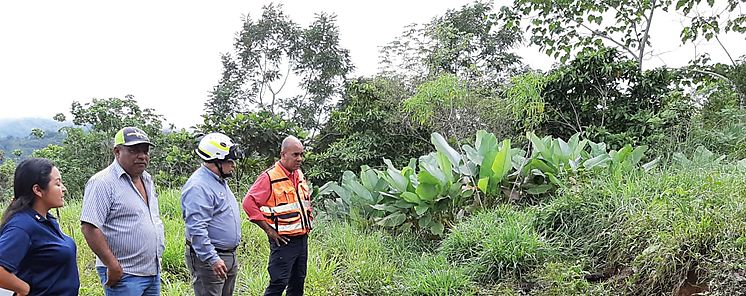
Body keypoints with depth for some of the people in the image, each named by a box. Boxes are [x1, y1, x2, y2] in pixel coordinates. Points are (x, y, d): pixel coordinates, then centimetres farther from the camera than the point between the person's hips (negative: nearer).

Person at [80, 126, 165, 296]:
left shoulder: (147, 180, 13)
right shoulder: (103, 182, -13)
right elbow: (89, 227, -19)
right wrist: (113, 266, -20)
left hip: (154, 272, 8)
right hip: (123, 275, -8)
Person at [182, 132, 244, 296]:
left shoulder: (220, 181, 12)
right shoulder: (198, 186, -21)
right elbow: (196, 228, -27)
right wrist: (212, 259, -29)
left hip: (229, 256, 10)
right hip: (208, 258, -10)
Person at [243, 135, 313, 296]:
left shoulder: (300, 175, 11)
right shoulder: (270, 177, -14)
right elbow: (249, 203, -18)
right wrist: (269, 229, -16)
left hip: (302, 239, 8)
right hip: (283, 241, -8)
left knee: (298, 282, 15)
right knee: (278, 283, -7)